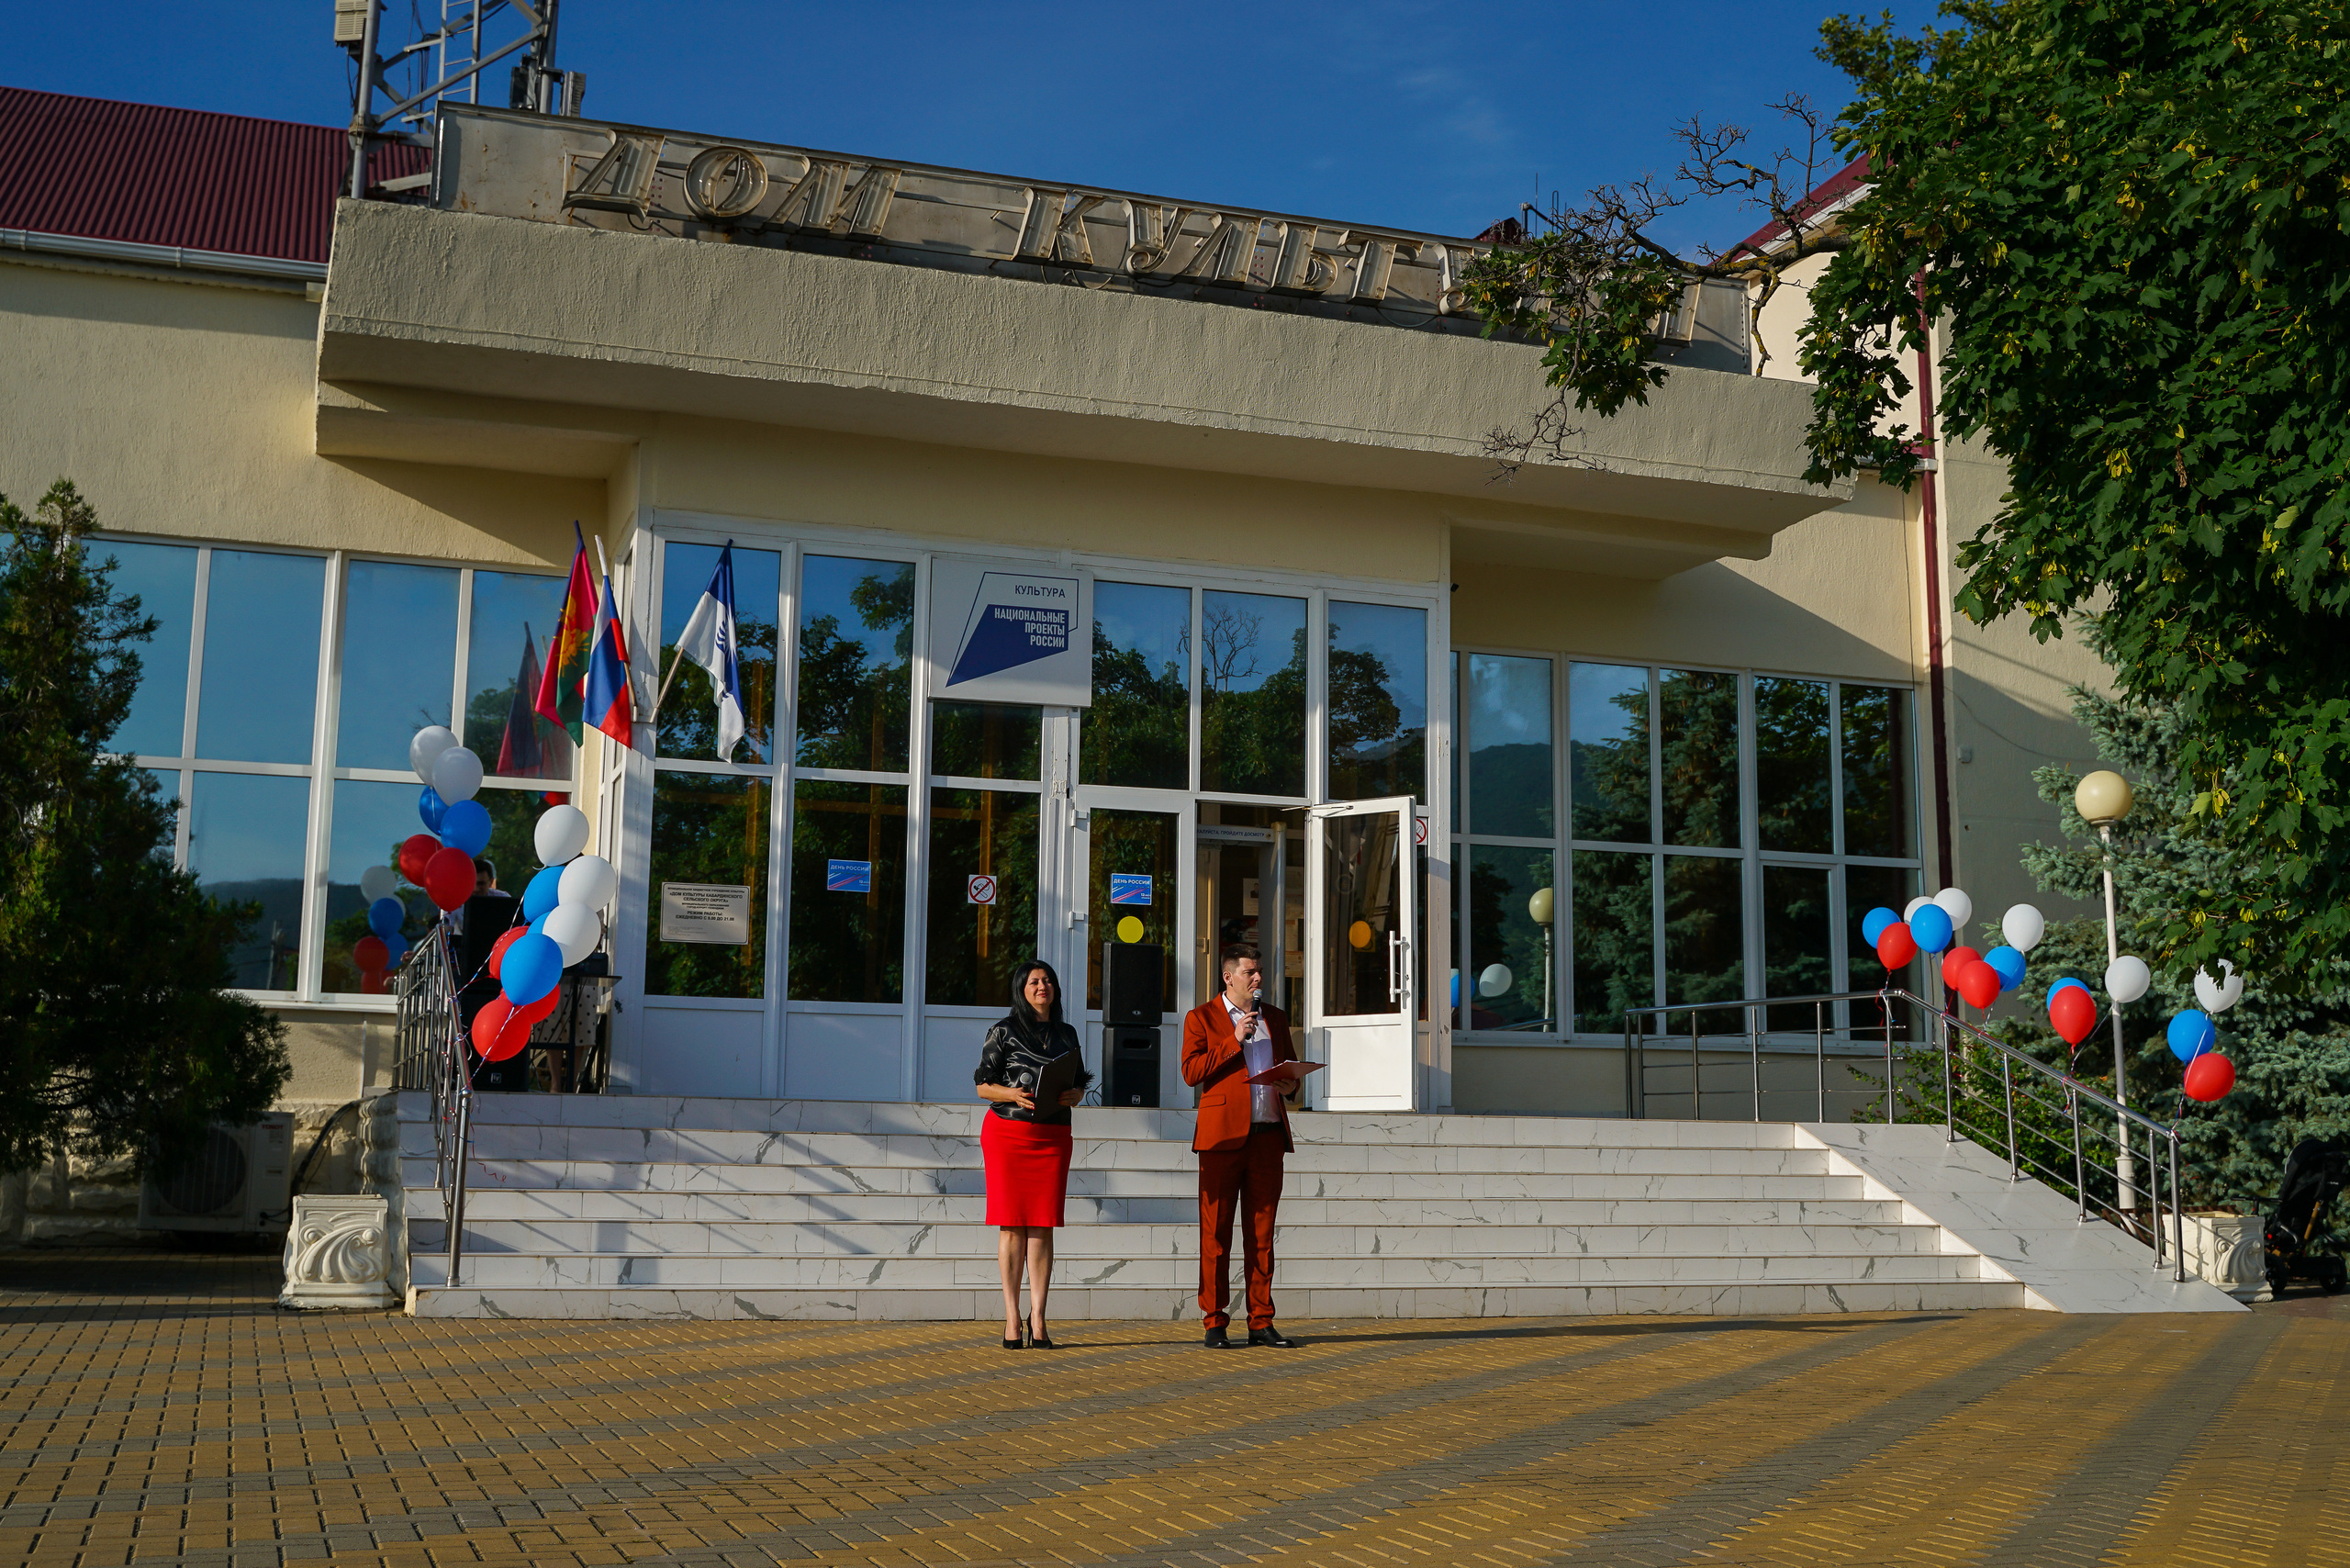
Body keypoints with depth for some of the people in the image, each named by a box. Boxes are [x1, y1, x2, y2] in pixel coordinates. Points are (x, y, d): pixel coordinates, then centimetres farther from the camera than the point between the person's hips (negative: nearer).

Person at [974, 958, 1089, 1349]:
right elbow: (983, 1084, 0)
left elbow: (1080, 1083, 16)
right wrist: (1013, 1094, -17)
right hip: (1007, 1133, -3)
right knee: (1012, 1225, -2)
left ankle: (1038, 1318, 0)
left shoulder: (1066, 1034, 14)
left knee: (1042, 1226, -1)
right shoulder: (1004, 1032, 2)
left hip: (1053, 1136, 3)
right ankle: (1012, 1317, 3)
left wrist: (1074, 1095, -6)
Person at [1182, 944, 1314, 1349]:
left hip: (1268, 1135, 4)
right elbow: (1191, 1072, -6)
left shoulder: (1276, 1018, 18)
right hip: (1223, 1135, -4)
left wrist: (1291, 1082, 3)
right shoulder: (1201, 1018, 5)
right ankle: (1215, 1323, 3)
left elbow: (1292, 1067, 26)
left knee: (1262, 1232, 5)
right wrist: (1234, 1040, -11)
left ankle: (1261, 1323, 8)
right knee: (1216, 1233, -2)